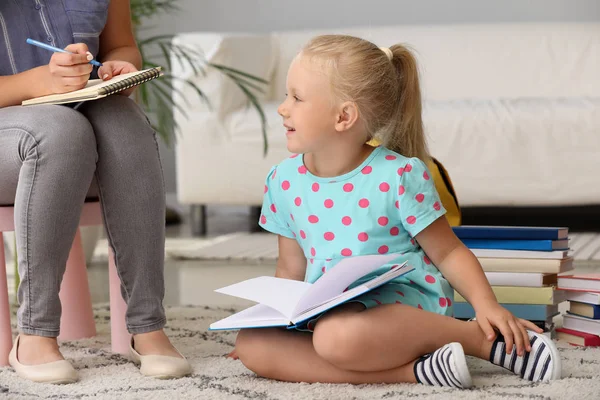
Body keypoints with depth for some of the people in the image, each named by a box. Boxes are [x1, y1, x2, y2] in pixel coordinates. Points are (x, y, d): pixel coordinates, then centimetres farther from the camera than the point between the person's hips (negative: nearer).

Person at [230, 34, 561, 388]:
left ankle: (485, 339, -18)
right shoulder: (284, 182, 6)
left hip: (404, 304, -6)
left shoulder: (399, 175, -9)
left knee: (338, 334, -39)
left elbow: (448, 253, -3)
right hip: (322, 313, 6)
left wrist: (486, 304, -17)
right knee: (252, 344, -21)